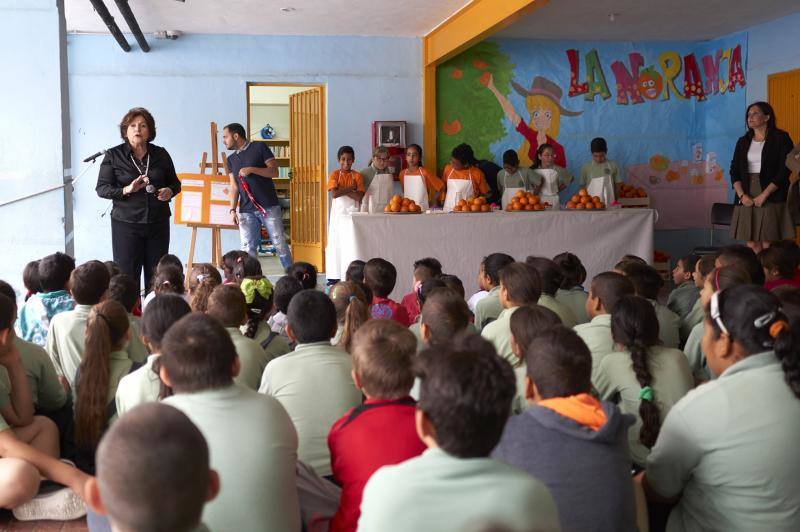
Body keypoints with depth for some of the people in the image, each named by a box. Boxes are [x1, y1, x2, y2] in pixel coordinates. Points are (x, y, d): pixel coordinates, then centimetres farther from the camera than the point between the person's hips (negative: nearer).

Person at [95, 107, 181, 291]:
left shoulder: (161, 155, 8)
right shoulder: (113, 156, 1)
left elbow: (175, 183, 19)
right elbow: (101, 188, -2)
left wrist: (170, 191, -5)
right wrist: (126, 190, -19)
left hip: (158, 223, 2)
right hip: (126, 223, -2)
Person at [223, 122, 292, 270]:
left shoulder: (259, 147, 2)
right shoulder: (231, 159, 16)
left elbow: (274, 171, -3)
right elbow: (234, 187, 12)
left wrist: (252, 170, -15)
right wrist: (232, 210, 0)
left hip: (269, 207, -4)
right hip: (246, 211, 4)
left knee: (280, 244, -3)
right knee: (248, 249, -2)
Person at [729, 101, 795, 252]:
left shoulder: (781, 138, 1)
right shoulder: (743, 141, 16)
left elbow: (784, 170, -7)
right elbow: (734, 170, 11)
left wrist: (764, 195, -14)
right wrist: (742, 195, -6)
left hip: (772, 198, -4)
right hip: (747, 199, 4)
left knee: (768, 245, -11)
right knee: (752, 244, -1)